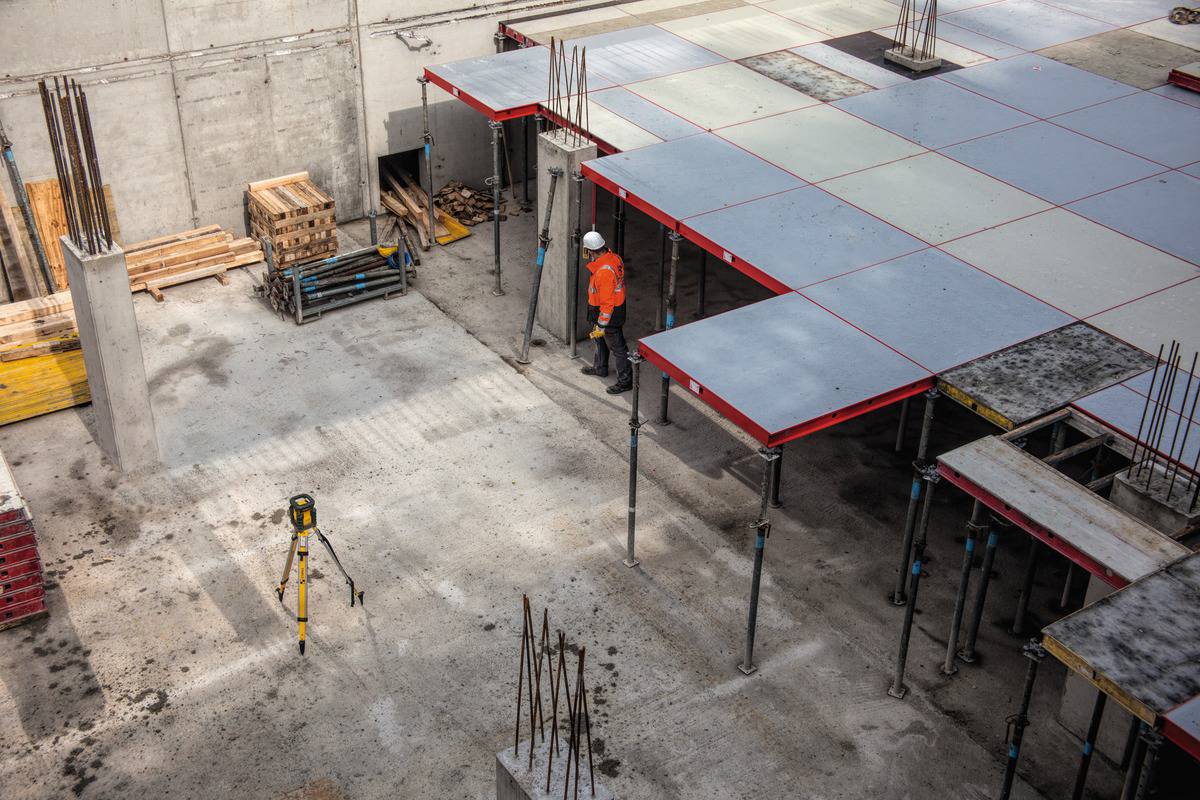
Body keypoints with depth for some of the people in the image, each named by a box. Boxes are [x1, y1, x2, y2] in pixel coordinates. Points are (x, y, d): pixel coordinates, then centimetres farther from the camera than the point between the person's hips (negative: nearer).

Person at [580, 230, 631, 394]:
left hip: (610, 313, -10)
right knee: (600, 338, 29)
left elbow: (607, 302, -30)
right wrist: (591, 259, 7)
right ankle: (600, 368, 49)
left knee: (617, 347, 6)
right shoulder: (613, 257, -7)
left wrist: (601, 325, -22)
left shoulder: (604, 271, -35)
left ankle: (625, 381, 20)